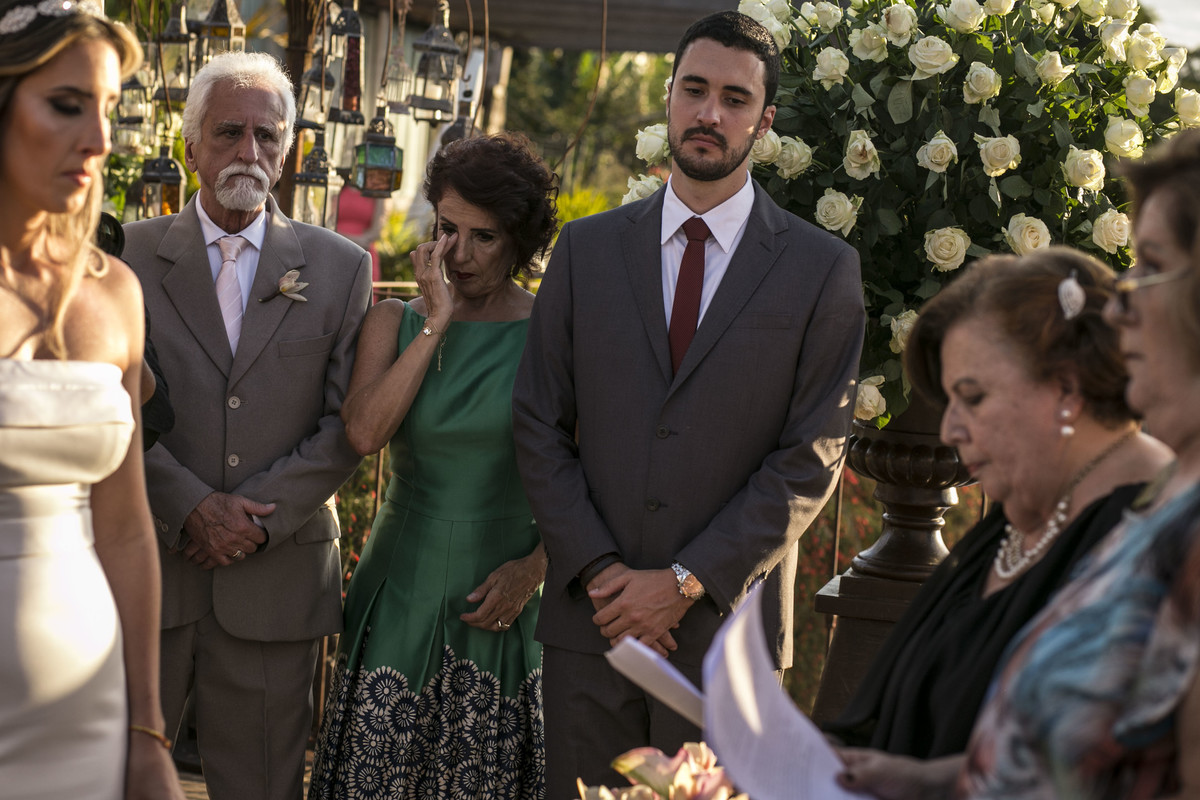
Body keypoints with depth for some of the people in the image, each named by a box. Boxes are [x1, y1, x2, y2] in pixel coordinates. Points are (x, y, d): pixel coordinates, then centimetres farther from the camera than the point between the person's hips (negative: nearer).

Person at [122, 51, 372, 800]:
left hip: (277, 573, 0)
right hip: (144, 566, 0)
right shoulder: (130, 254, 3)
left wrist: (261, 514, -10)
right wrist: (192, 507, -13)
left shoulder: (340, 267, 6)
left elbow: (347, 424, 2)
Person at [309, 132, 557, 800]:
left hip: (504, 597, -1)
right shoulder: (396, 321, 5)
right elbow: (365, 432, -13)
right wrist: (437, 323, -12)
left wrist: (535, 568, -11)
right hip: (403, 588, 2)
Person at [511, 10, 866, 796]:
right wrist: (599, 572, -7)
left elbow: (811, 459, -5)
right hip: (592, 616, 2)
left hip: (729, 622, -2)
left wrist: (686, 582, -11)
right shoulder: (588, 249, 7)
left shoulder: (824, 269, -1)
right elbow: (540, 426, 4)